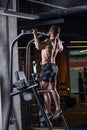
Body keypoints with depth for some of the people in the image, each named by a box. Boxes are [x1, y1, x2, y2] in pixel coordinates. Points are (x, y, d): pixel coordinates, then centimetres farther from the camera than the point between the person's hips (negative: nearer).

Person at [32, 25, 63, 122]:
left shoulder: (49, 40, -16)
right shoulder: (58, 41, 10)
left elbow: (39, 47, -35)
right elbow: (61, 49, 33)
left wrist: (35, 34, -27)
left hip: (47, 66, -9)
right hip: (54, 66, 9)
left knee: (44, 90, -7)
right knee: (53, 89, 15)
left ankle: (48, 112, -9)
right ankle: (58, 109, 19)